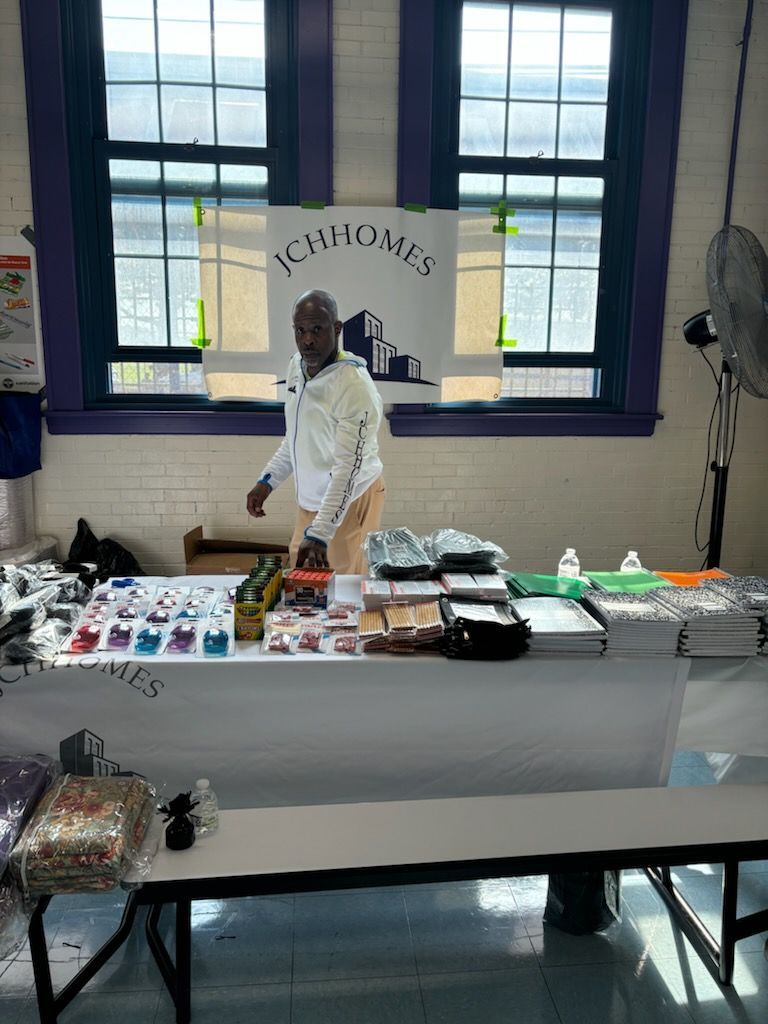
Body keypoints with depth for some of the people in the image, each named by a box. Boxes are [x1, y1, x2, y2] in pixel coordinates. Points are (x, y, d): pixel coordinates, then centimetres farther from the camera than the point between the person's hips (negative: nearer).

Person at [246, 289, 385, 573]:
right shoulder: (296, 365, 1)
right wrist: (267, 481, 8)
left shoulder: (355, 385, -25)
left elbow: (348, 468, -29)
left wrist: (319, 534, -35)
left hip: (348, 501, -7)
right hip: (310, 500, 7)